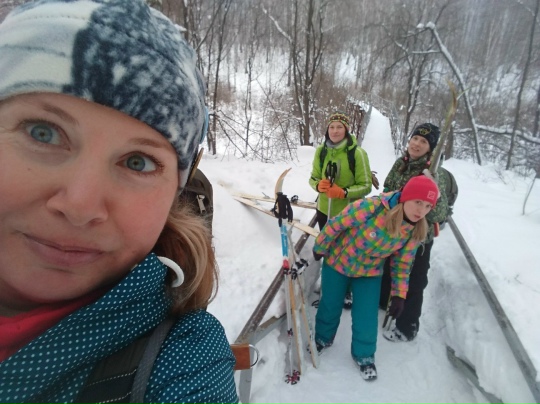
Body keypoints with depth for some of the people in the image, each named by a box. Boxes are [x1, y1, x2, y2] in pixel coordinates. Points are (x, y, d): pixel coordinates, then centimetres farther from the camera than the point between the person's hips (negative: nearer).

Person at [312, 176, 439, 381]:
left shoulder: (416, 231, -19)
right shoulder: (372, 207, -37)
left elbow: (402, 263, -3)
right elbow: (335, 224, -24)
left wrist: (399, 294, -5)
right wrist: (320, 249, -10)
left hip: (370, 273, 3)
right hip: (337, 262, -2)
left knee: (366, 318, 6)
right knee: (330, 307, 16)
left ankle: (364, 355, 35)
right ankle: (322, 339, 47)